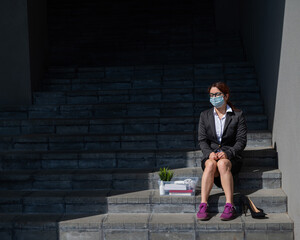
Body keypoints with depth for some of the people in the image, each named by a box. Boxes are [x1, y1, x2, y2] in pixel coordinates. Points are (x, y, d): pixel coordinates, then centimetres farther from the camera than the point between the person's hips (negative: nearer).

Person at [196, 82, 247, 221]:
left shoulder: (238, 116, 5)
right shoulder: (205, 116, 13)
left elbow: (241, 141, -2)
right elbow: (202, 140, 6)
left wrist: (227, 153, -18)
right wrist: (209, 153, -14)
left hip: (231, 156, -2)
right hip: (210, 155, 2)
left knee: (222, 164, -37)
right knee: (210, 164, -34)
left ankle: (229, 206, -41)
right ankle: (203, 205, -41)